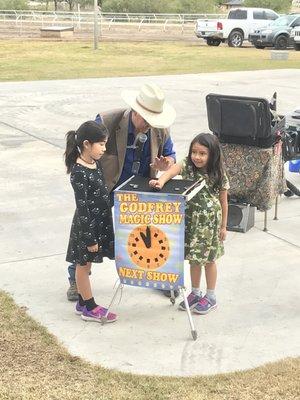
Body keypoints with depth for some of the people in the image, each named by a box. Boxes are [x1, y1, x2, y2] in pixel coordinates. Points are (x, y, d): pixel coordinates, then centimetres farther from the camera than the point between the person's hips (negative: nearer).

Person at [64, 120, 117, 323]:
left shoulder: (96, 164, 4)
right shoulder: (78, 172, -22)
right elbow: (82, 207, -21)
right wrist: (89, 238, -18)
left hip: (101, 221, 8)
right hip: (86, 225, -8)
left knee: (86, 264, 19)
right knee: (83, 264, 8)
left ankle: (83, 303, 32)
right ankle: (90, 308, 19)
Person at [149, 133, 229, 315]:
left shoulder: (218, 175, -11)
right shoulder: (187, 166, -9)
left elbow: (223, 202, -2)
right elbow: (174, 170, -31)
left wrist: (223, 226, 1)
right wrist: (161, 180, -52)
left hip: (210, 222, -2)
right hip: (190, 219, 3)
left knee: (208, 259, 10)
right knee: (194, 258, 15)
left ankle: (211, 297, 25)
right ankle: (195, 293, 32)